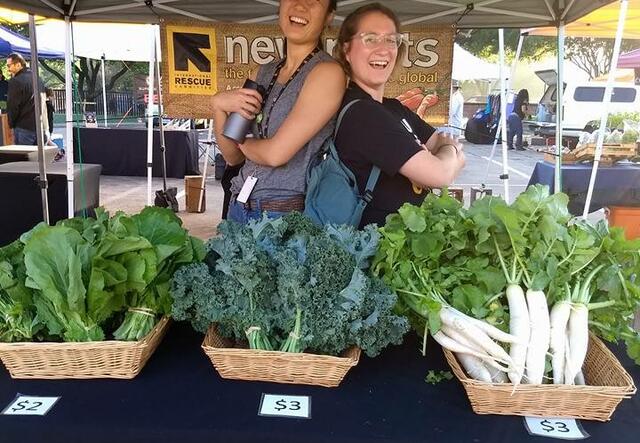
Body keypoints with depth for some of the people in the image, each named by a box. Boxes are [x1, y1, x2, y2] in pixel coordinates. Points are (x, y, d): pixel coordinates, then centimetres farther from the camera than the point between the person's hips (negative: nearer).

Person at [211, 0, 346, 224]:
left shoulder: (327, 71, -12)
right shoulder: (264, 73, 7)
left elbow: (275, 153, -18)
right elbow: (233, 157, 8)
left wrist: (243, 141, 1)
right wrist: (219, 106, -7)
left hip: (285, 213, -6)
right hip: (239, 206, 6)